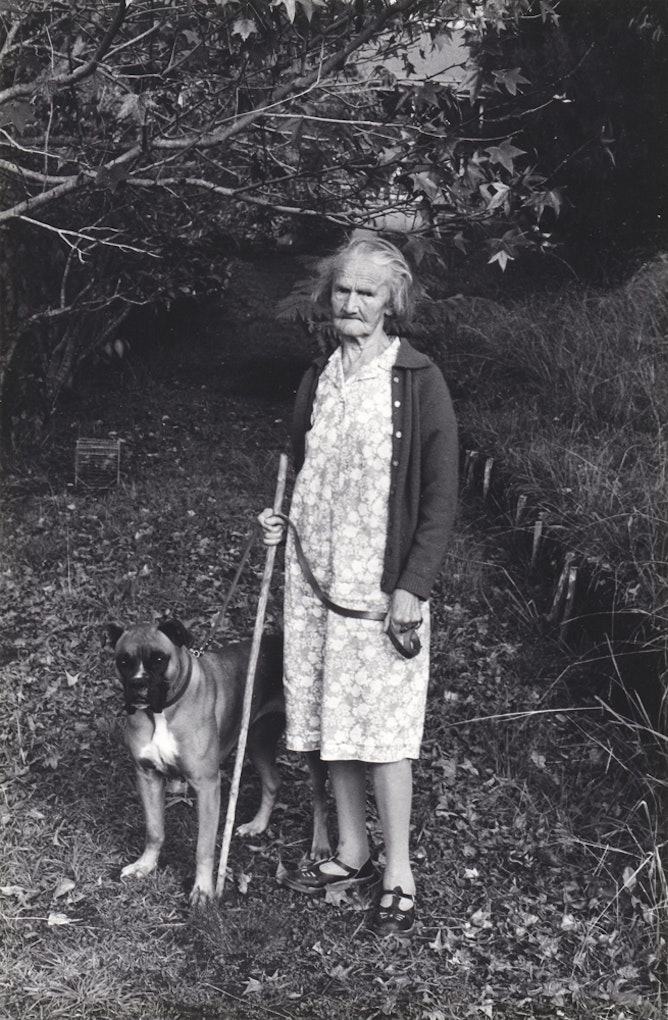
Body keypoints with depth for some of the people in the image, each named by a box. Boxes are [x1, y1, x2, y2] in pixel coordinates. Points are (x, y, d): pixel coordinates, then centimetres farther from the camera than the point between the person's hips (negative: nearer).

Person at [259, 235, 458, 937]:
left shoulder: (418, 381, -7)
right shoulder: (317, 380, 11)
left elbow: (440, 497, -8)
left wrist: (412, 588, -14)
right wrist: (281, 523, 4)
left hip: (383, 585, -6)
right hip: (314, 576, 6)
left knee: (382, 728, -3)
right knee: (330, 721, 12)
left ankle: (398, 874, 11)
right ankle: (351, 854, 27)